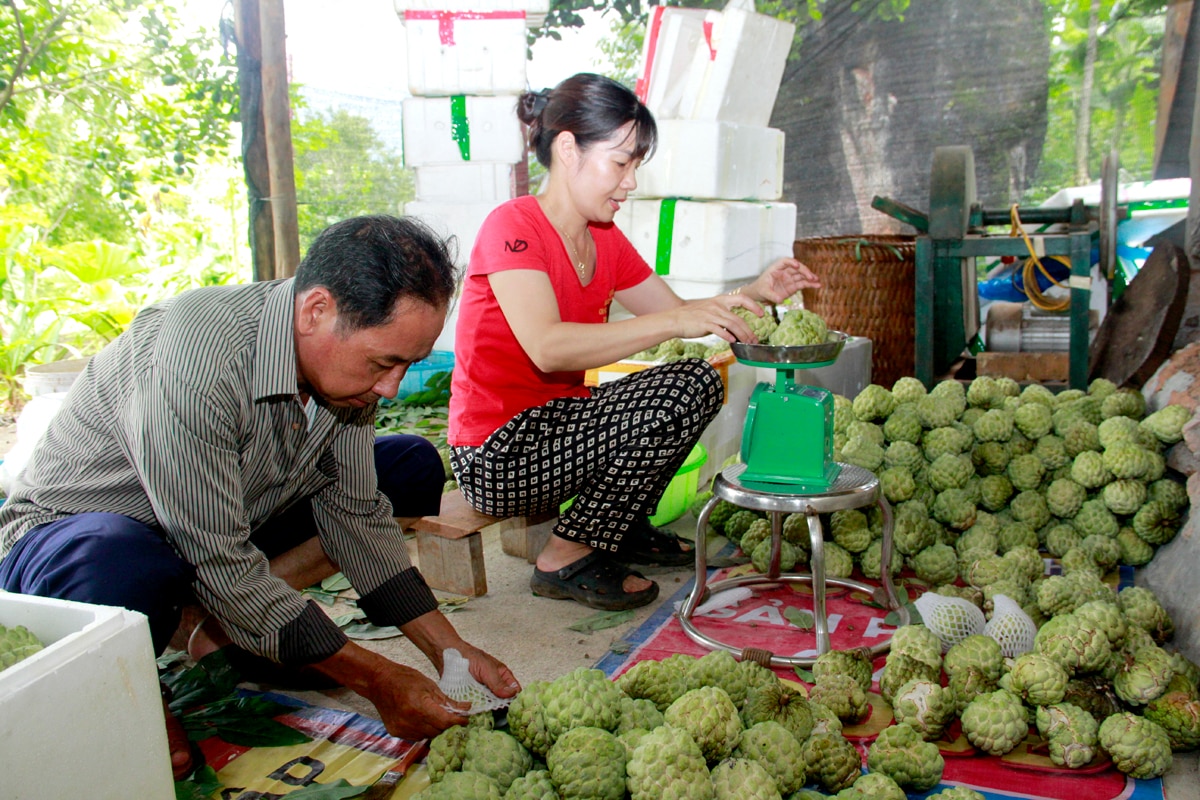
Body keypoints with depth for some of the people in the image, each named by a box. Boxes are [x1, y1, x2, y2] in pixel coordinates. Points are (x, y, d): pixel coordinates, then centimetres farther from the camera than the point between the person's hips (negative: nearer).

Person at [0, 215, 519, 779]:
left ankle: (223, 627, -5)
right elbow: (219, 567, -32)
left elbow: (354, 514, -5)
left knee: (413, 468, 1)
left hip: (228, 527, 7)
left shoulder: (340, 350, -12)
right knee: (120, 564, -43)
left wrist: (449, 650, -11)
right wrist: (376, 680, -27)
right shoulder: (194, 362, -35)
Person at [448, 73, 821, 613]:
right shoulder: (512, 225, -17)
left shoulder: (605, 241, 8)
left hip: (562, 432, 8)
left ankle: (622, 527, 12)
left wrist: (754, 294, -6)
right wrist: (674, 321, -36)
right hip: (498, 455, -8)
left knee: (701, 381, 0)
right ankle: (566, 559, -8)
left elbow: (678, 315, 11)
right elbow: (547, 347, -32)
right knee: (674, 397, -21)